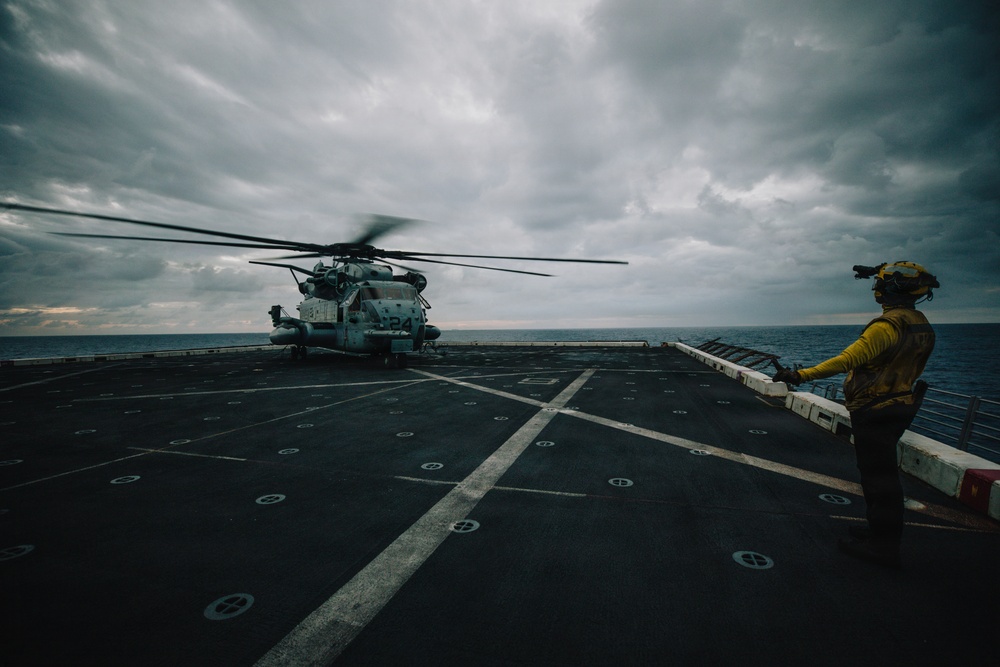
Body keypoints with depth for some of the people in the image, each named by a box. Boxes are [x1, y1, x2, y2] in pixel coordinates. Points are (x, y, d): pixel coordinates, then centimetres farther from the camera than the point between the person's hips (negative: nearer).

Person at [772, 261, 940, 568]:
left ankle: (883, 546, 11)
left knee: (878, 475, 0)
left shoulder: (887, 325, -23)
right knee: (884, 471, 20)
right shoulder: (921, 326, 8)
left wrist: (801, 375, -30)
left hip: (874, 412, -9)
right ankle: (883, 530, 35)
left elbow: (847, 360, -31)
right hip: (899, 410, 10)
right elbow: (903, 368, 16)